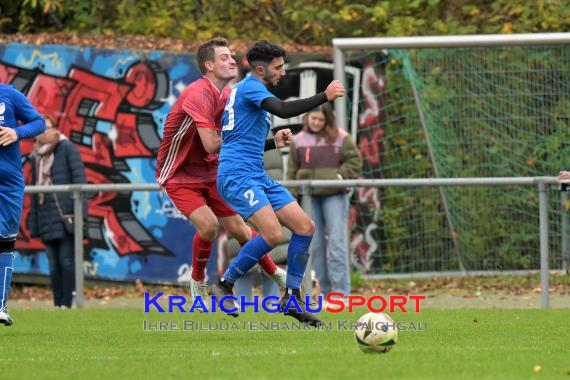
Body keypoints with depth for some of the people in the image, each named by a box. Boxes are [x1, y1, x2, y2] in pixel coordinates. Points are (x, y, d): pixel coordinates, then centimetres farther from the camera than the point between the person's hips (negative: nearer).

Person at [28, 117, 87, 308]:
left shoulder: (67, 149, -1)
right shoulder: (36, 156, 16)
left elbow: (79, 180, -6)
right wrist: (33, 223, 14)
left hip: (66, 217, -6)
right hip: (47, 219, 6)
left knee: (67, 261, -8)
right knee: (54, 264, 5)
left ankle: (69, 304, -8)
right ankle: (57, 305, 8)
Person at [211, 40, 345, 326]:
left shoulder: (245, 89, 23)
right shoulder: (250, 87, -8)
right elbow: (283, 110, -25)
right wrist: (325, 97, -23)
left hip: (257, 176, 10)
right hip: (237, 175, -10)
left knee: (305, 227, 3)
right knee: (273, 234, -24)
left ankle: (291, 298, 9)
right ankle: (224, 285, -7)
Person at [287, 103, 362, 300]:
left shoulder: (340, 138, 0)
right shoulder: (298, 140, 8)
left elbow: (355, 160, 2)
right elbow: (292, 171, 11)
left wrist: (341, 176, -11)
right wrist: (293, 196, 6)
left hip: (334, 196, -3)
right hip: (309, 198, 3)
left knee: (337, 243, -8)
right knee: (314, 246, 5)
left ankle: (341, 290, -8)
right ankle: (324, 290, 11)